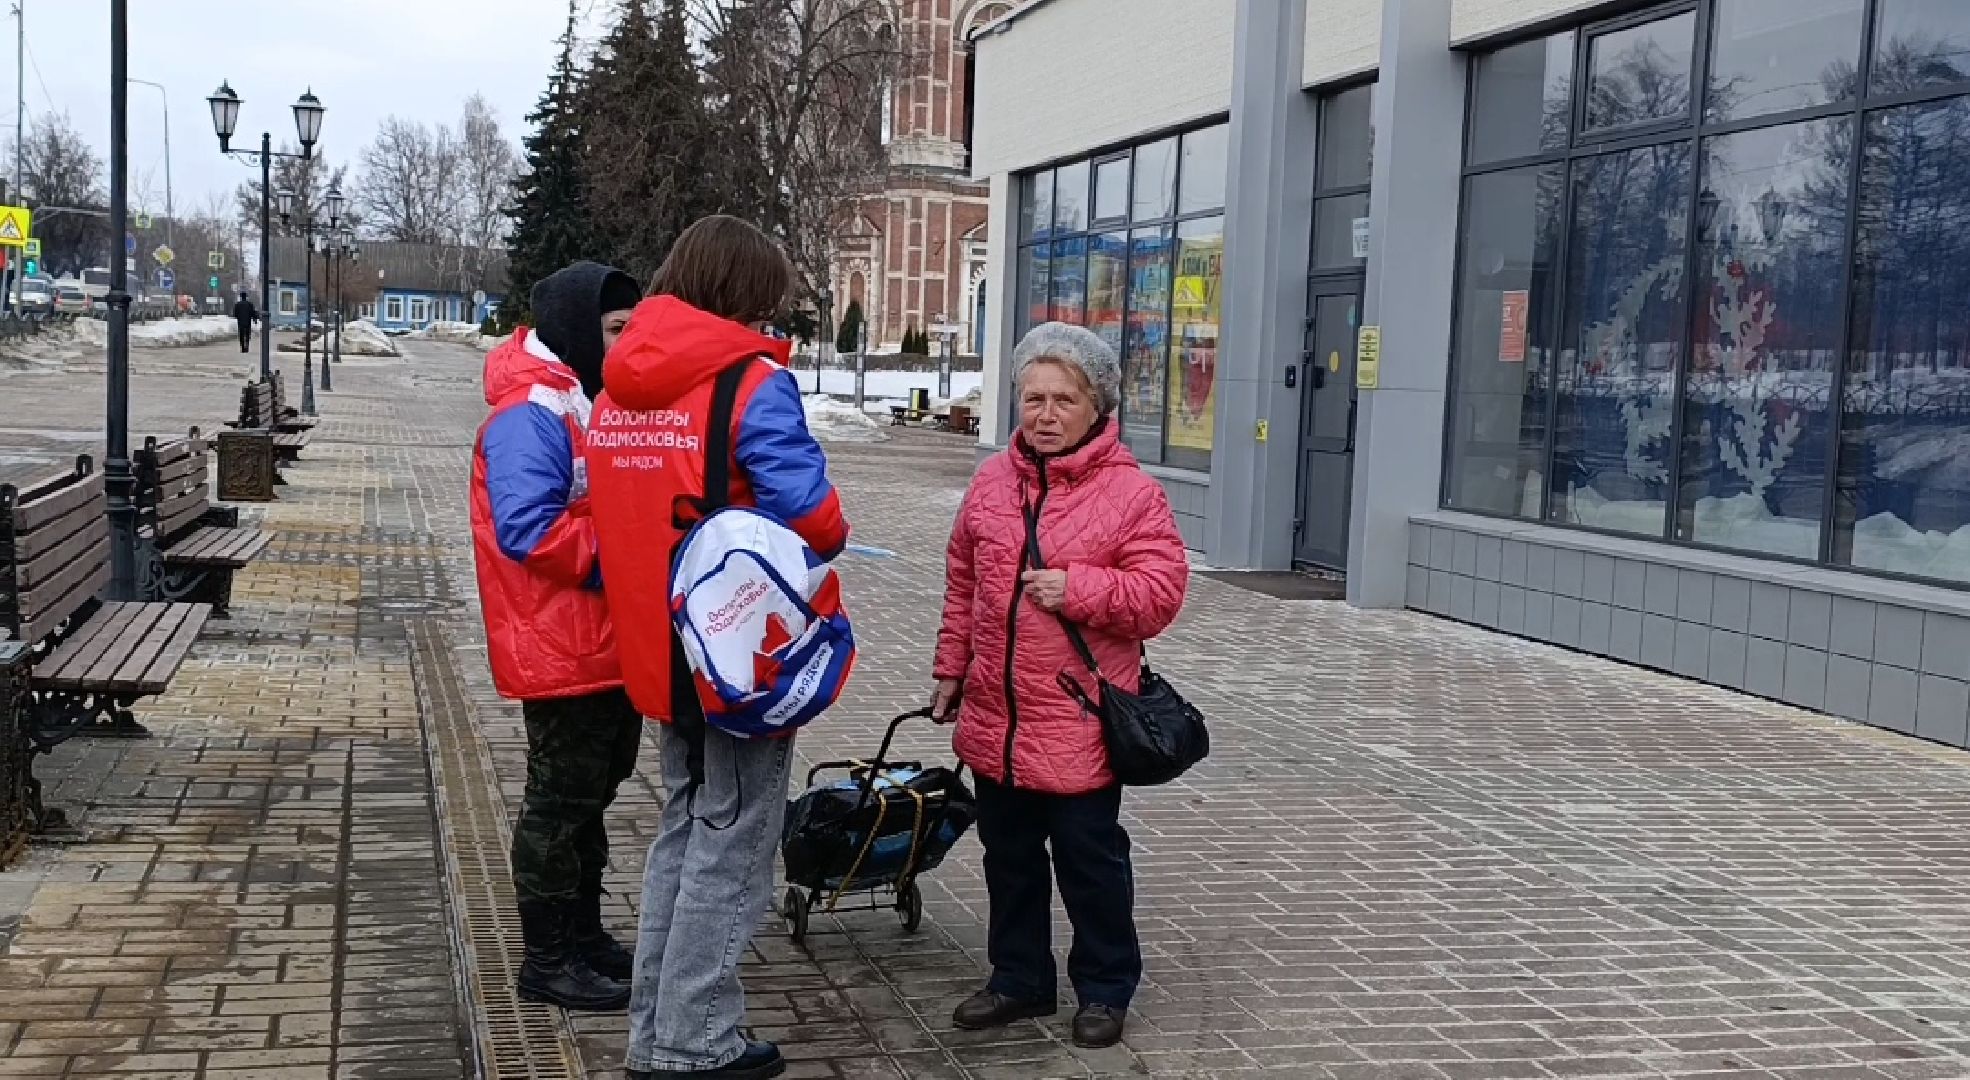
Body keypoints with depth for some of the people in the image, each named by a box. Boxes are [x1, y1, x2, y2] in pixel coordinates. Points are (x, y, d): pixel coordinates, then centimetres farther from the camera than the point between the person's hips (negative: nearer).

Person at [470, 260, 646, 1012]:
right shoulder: (529, 417, -19)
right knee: (560, 803, 0)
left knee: (590, 794, 19)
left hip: (607, 644, 10)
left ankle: (583, 934, 32)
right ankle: (547, 962, 12)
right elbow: (528, 529, -28)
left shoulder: (590, 404, 13)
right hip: (561, 649, -10)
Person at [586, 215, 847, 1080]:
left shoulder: (619, 390, 8)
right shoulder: (755, 382, -16)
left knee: (683, 830, 19)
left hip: (659, 646, 7)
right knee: (731, 842, 3)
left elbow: (616, 516, 10)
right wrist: (830, 539, -1)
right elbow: (810, 516, -22)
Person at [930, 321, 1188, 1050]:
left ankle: (1105, 988, 25)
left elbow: (1161, 593, -14)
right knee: (1009, 856, 17)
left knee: (1089, 859, 8)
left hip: (1081, 723, -5)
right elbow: (962, 586, 12)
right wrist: (951, 672, 13)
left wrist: (1077, 588, -23)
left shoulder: (1131, 491, -10)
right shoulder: (992, 481, 5)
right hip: (995, 717, 5)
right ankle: (1019, 979, 33)